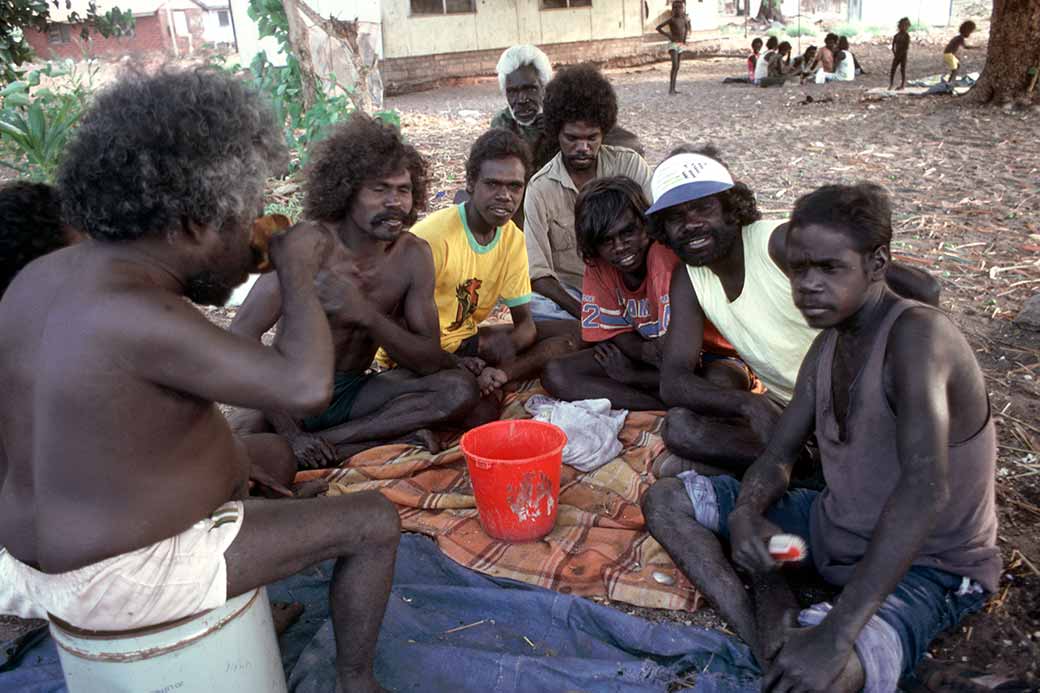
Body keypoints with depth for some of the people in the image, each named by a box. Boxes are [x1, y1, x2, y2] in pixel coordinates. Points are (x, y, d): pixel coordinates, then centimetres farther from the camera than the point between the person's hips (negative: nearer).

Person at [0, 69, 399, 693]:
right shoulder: (134, 315, -30)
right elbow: (307, 387, -34)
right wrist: (298, 275, -19)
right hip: (121, 578, -9)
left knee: (265, 454, 29)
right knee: (374, 522, -2)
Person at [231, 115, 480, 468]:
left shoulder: (413, 255, -7)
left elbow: (431, 361, -11)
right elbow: (241, 336, -22)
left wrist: (367, 315, -28)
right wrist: (291, 434, -27)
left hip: (354, 391, 4)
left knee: (460, 389, -20)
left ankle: (322, 445, -20)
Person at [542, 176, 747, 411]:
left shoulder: (668, 256, -26)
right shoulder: (597, 267, -8)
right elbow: (621, 337, -4)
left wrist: (630, 374, -14)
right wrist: (649, 351, -23)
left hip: (704, 358, -5)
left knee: (724, 382, -41)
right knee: (555, 374, -17)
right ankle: (663, 407, -22)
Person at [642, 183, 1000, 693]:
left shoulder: (916, 333, -24)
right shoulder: (827, 344, 2)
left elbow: (927, 486, -37)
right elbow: (777, 458, 4)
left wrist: (835, 636, -43)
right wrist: (745, 514, -21)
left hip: (927, 567, -8)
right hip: (835, 528, 9)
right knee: (666, 501, 2)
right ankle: (773, 646, -12)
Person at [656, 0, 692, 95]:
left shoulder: (684, 19, 8)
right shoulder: (671, 19, -11)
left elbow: (687, 28, 30)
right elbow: (658, 28, -13)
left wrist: (685, 38, 15)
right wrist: (668, 36, -14)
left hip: (681, 45, 7)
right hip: (673, 44, -7)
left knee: (677, 67, 8)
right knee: (675, 66, -21)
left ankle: (673, 89, 14)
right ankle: (670, 88, -20)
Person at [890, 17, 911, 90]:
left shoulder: (906, 36, -6)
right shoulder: (896, 36, 6)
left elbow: (907, 47, -11)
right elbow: (893, 46, 6)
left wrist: (899, 54, -16)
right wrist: (894, 54, -7)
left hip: (903, 55, -4)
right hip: (896, 55, 4)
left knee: (902, 70, 0)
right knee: (892, 70, -3)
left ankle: (902, 85, 6)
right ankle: (890, 84, 2)